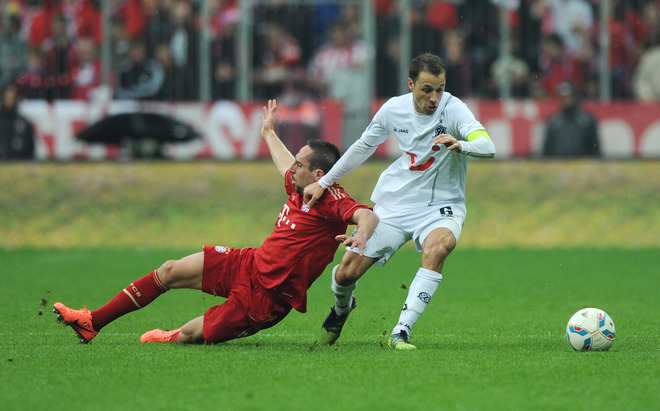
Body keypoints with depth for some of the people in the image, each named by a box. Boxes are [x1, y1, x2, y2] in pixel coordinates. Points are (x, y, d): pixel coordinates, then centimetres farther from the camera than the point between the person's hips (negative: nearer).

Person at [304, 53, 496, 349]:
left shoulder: (453, 110, -17)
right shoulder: (393, 109, -5)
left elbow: (488, 147, -33)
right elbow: (364, 146, 13)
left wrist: (460, 144, -55)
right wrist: (323, 183, 17)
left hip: (441, 206, -3)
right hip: (394, 202, 3)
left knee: (438, 247, -37)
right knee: (346, 273, -2)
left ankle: (401, 332, -33)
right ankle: (341, 308, 37)